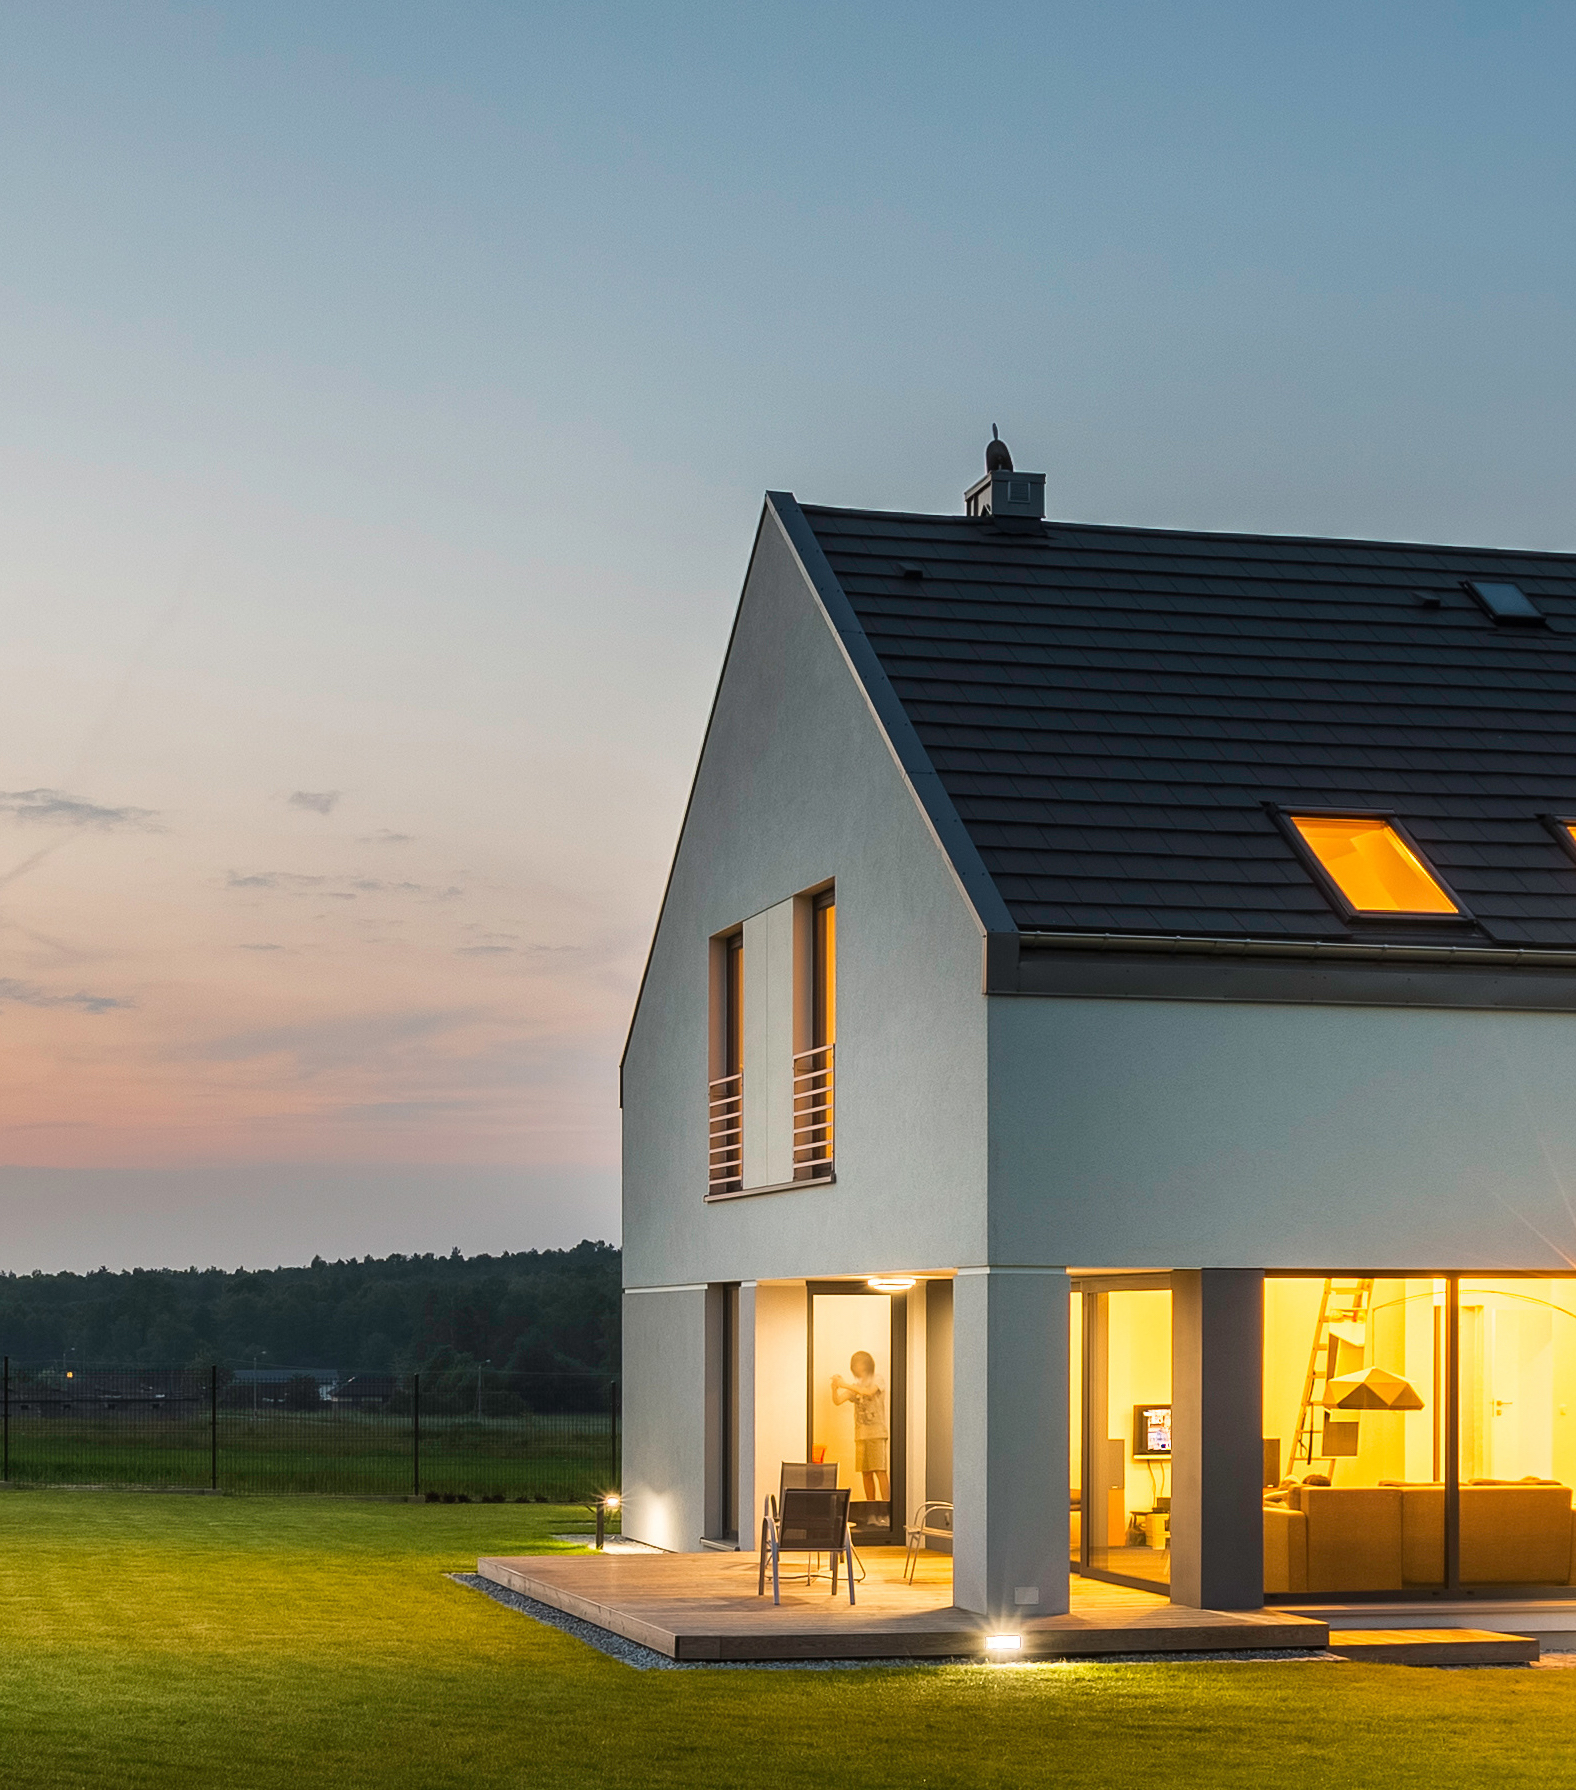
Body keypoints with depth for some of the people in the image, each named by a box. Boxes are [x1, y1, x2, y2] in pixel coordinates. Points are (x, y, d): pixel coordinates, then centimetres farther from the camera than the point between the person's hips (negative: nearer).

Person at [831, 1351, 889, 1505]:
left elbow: (868, 1391, -20)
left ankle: (886, 1505, -16)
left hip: (877, 1433, -6)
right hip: (861, 1434, 6)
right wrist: (835, 1388, -11)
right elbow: (837, 1401, 9)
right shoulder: (855, 1386, 18)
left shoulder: (876, 1381, 1)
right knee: (866, 1473, 3)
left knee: (880, 1471, -13)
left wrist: (845, 1385, -23)